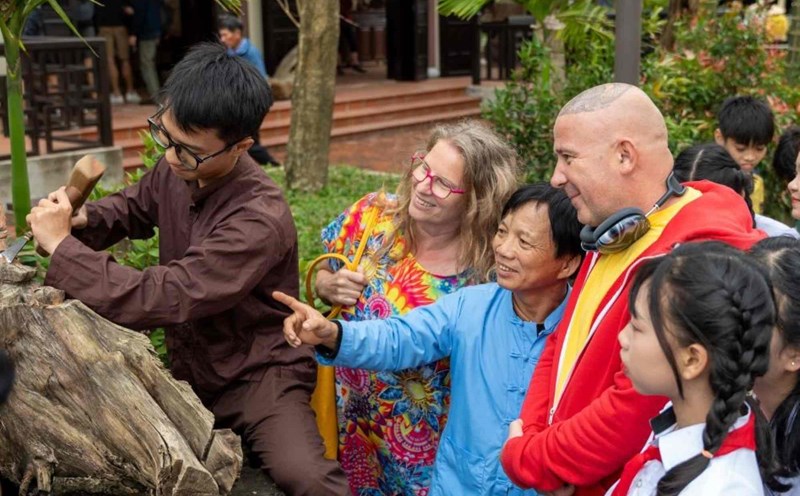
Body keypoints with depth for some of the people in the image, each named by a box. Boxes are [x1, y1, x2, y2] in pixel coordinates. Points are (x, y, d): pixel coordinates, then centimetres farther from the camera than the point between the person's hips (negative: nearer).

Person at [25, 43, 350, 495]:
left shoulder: (259, 220, -28)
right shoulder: (176, 168, -3)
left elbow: (159, 299, -31)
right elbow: (134, 207, 22)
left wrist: (62, 245, -21)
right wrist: (82, 220, -1)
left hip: (258, 372, -8)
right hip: (190, 369, 8)